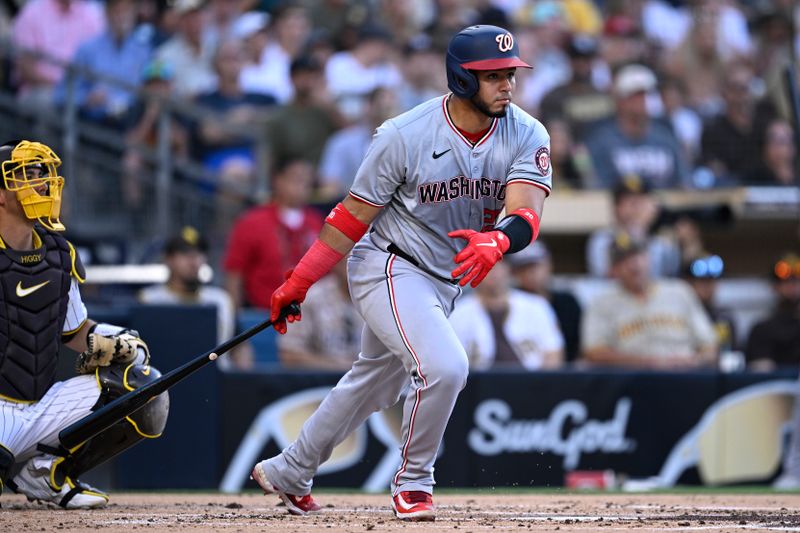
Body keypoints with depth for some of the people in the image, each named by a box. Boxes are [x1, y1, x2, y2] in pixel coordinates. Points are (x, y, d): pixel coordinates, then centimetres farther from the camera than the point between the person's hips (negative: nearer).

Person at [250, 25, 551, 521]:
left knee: (375, 386, 20)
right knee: (444, 366, -26)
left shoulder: (527, 136, -11)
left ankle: (288, 474, 38)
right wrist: (297, 284, -10)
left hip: (445, 283, 6)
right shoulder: (404, 136, -21)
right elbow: (353, 216, -12)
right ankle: (412, 485, -5)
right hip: (390, 269, -6)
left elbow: (526, 215, -24)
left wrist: (496, 241, -48)